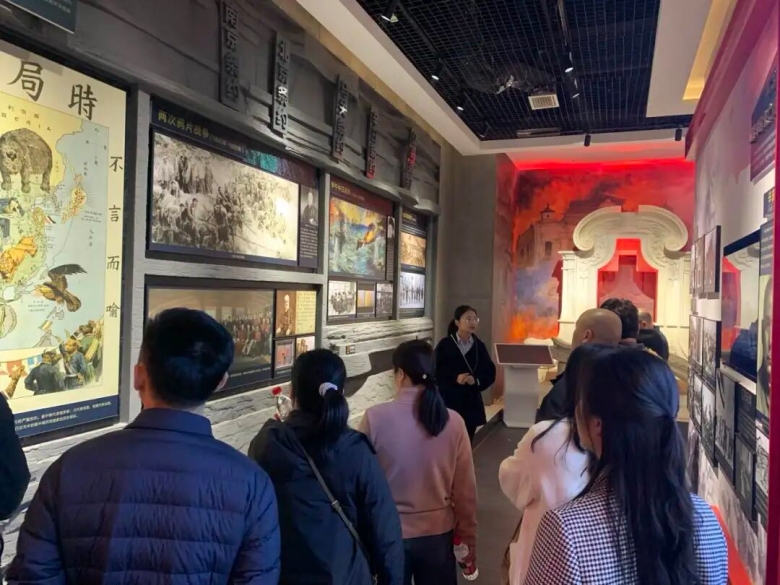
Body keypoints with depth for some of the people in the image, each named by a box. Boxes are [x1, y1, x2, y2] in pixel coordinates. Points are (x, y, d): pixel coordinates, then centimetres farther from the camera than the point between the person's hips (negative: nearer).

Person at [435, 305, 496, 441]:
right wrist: (455, 378, -22)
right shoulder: (444, 345, -5)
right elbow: (436, 372, -7)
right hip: (449, 402, -3)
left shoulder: (479, 346, 5)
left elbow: (490, 373, 5)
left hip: (472, 403, 3)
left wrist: (476, 380, -14)